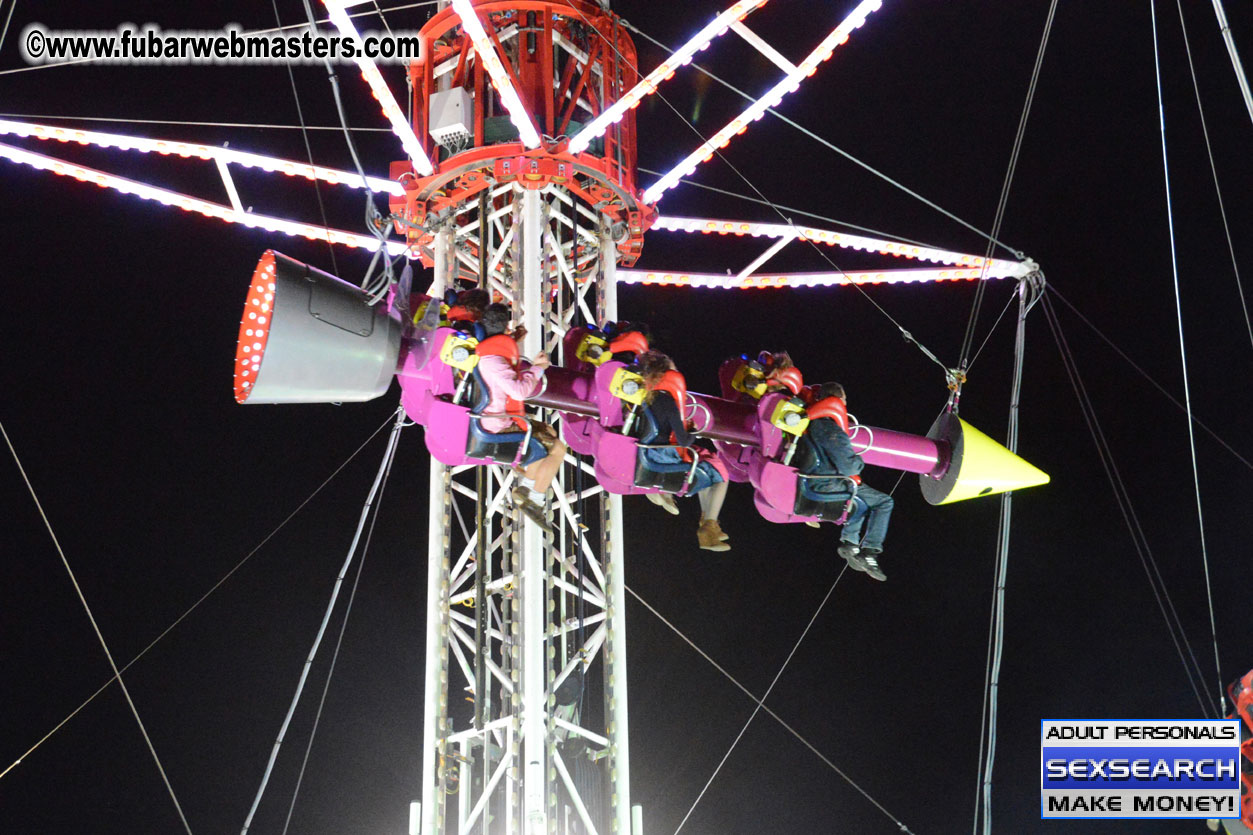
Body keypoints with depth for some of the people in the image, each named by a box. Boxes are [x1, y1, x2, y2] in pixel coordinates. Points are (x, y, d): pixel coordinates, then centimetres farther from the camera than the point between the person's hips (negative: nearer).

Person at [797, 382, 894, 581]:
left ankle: (849, 541, 23)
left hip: (812, 482, 9)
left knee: (863, 494, 31)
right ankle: (869, 553, -5)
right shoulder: (831, 431, -20)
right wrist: (859, 461, -1)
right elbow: (848, 467, -22)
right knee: (884, 502, 1)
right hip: (828, 487, -9)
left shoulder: (811, 423, 5)